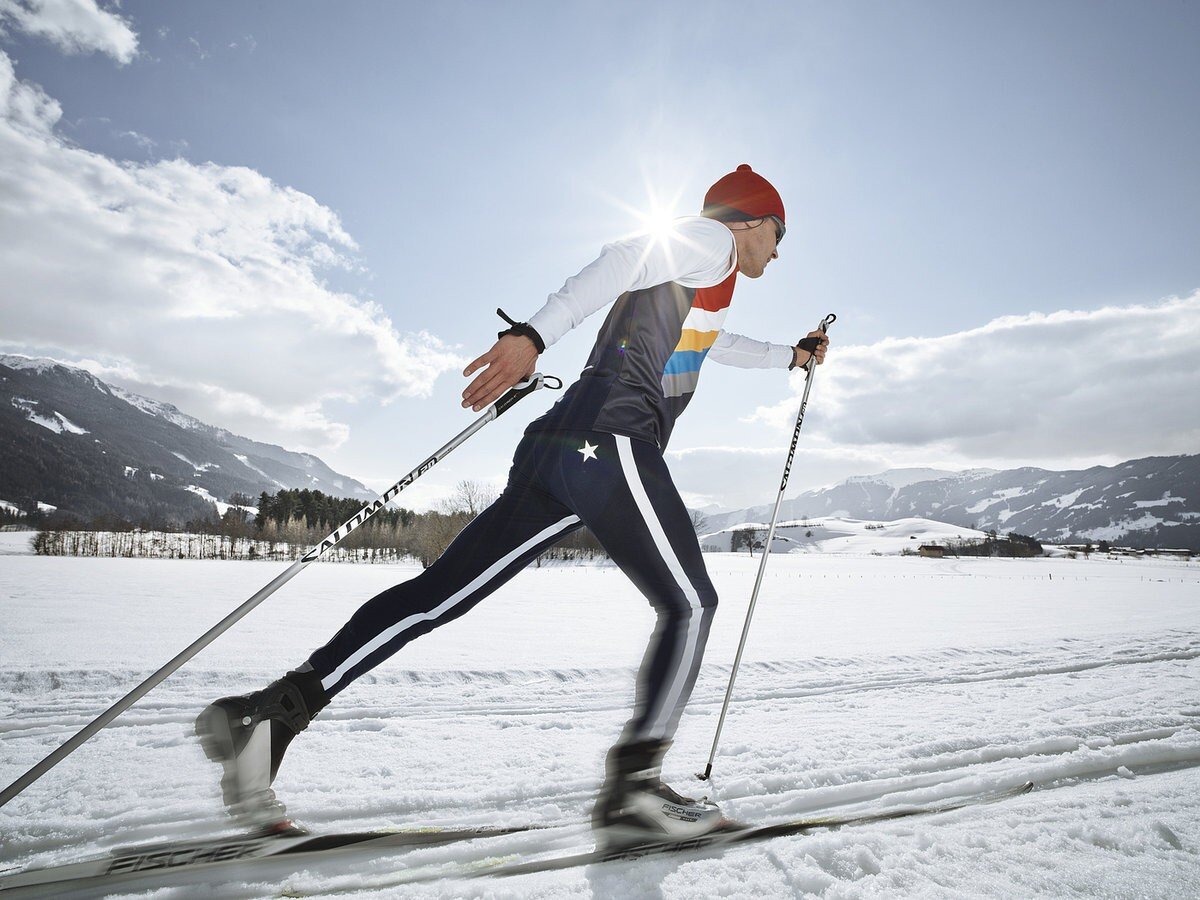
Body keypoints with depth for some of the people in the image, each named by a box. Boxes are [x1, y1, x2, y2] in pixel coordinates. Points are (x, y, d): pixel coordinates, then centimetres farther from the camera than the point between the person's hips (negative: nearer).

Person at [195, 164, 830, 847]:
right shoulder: (712, 240, 9)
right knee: (691, 604, 1)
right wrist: (534, 335, -26)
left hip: (557, 448, 9)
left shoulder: (702, 283, 37)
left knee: (445, 589, 1)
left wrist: (791, 356, 69)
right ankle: (634, 785, -5)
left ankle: (274, 710, -2)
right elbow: (622, 259, -11)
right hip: (612, 442, -9)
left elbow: (713, 342, 58)